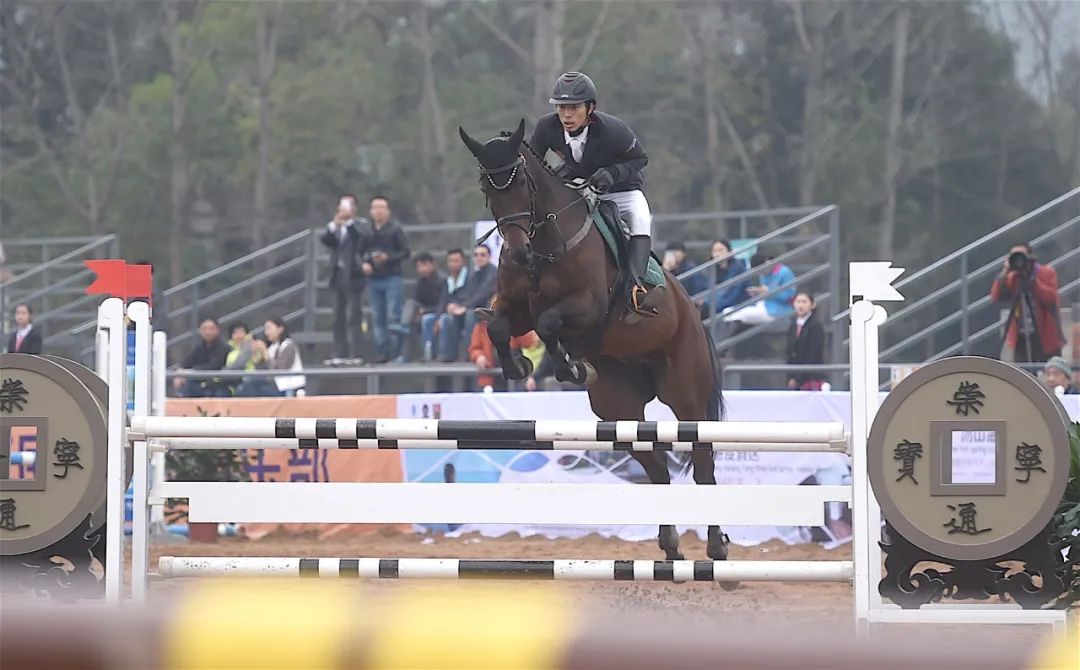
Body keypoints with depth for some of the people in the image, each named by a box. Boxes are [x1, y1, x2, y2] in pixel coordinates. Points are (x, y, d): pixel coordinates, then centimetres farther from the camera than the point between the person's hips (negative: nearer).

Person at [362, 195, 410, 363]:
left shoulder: (395, 229, -1)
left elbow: (405, 252, -4)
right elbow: (361, 251, 16)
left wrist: (388, 257, -17)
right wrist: (364, 264, -4)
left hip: (392, 278, -4)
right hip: (374, 279, 4)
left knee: (393, 316, -8)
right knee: (378, 318, 4)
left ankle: (396, 352, -7)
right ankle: (381, 352, 8)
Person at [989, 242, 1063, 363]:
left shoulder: (1047, 273, -4)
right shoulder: (1012, 277, 8)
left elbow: (1051, 298, -19)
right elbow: (996, 297, -3)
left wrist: (1032, 280, -21)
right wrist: (1004, 274, -12)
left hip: (1045, 337, -4)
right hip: (1021, 338, 4)